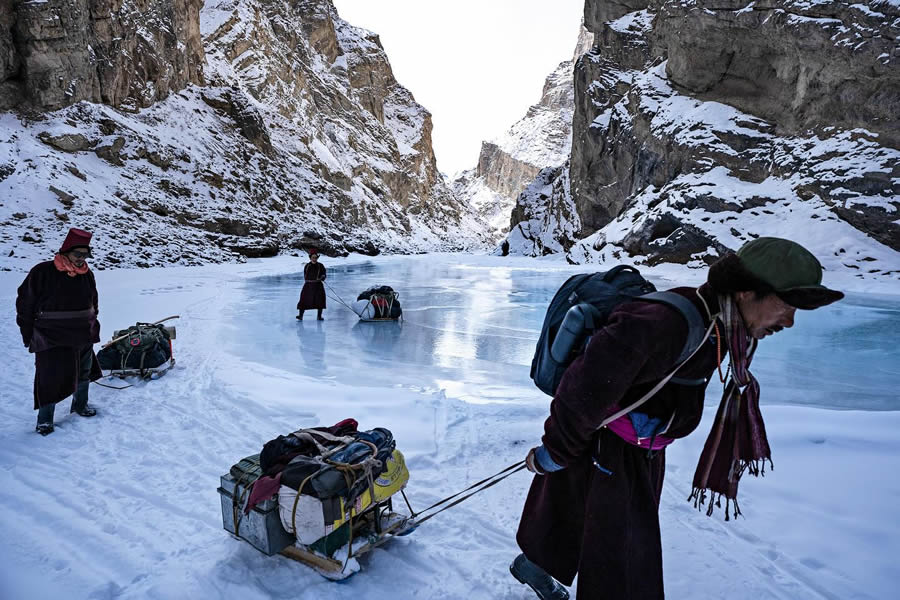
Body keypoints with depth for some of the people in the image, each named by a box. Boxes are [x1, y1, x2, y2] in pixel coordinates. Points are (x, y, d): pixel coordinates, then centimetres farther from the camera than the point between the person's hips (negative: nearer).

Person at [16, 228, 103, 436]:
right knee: (50, 379, -2)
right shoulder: (42, 273, -13)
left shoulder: (87, 275, 3)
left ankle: (80, 405, 38)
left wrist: (93, 328, 16)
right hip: (52, 340, -5)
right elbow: (25, 304, -6)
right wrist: (29, 335, -4)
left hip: (83, 339, 5)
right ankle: (44, 418, 13)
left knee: (84, 373, 17)